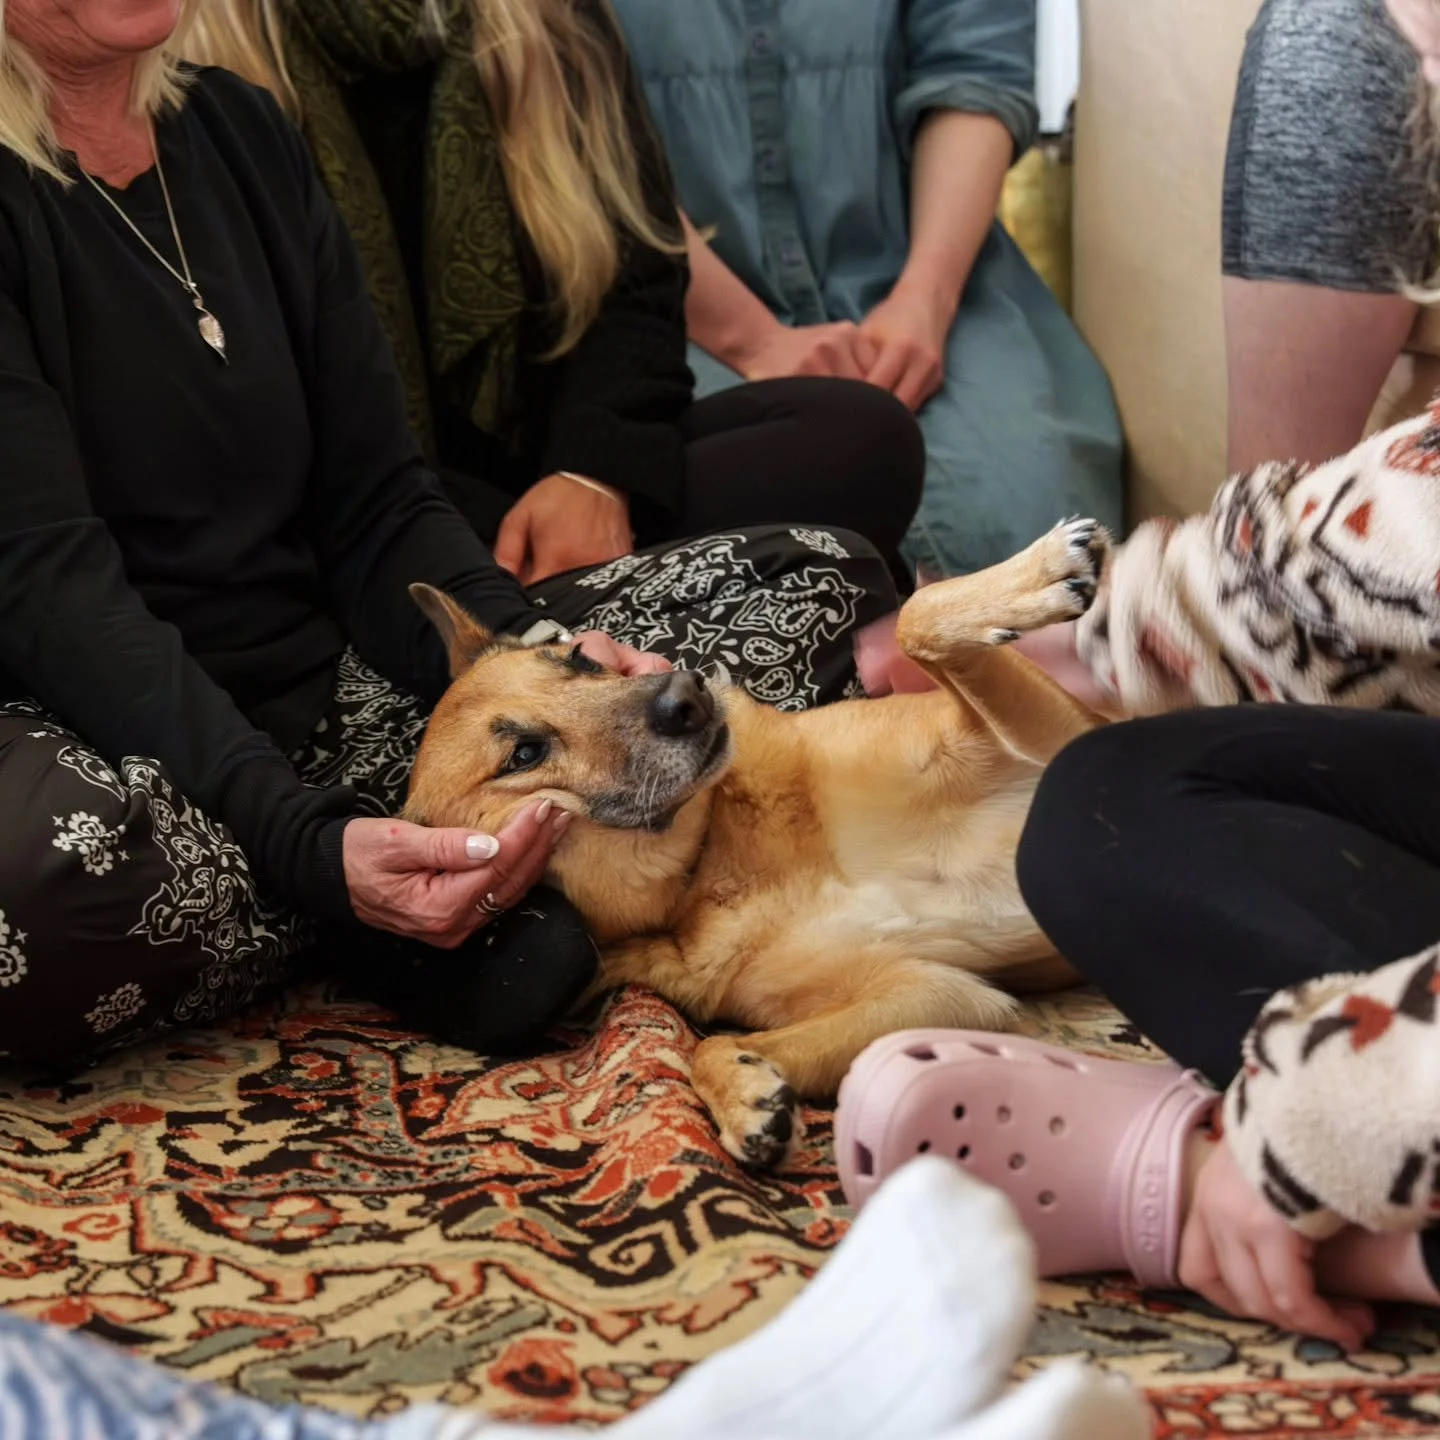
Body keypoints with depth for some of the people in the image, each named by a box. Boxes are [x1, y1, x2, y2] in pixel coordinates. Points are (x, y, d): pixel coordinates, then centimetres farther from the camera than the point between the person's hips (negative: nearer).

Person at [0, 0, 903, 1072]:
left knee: (823, 581, 0)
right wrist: (308, 845, -35)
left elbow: (376, 505, 6)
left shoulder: (239, 127, 9)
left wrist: (531, 659, -14)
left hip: (337, 688, 6)